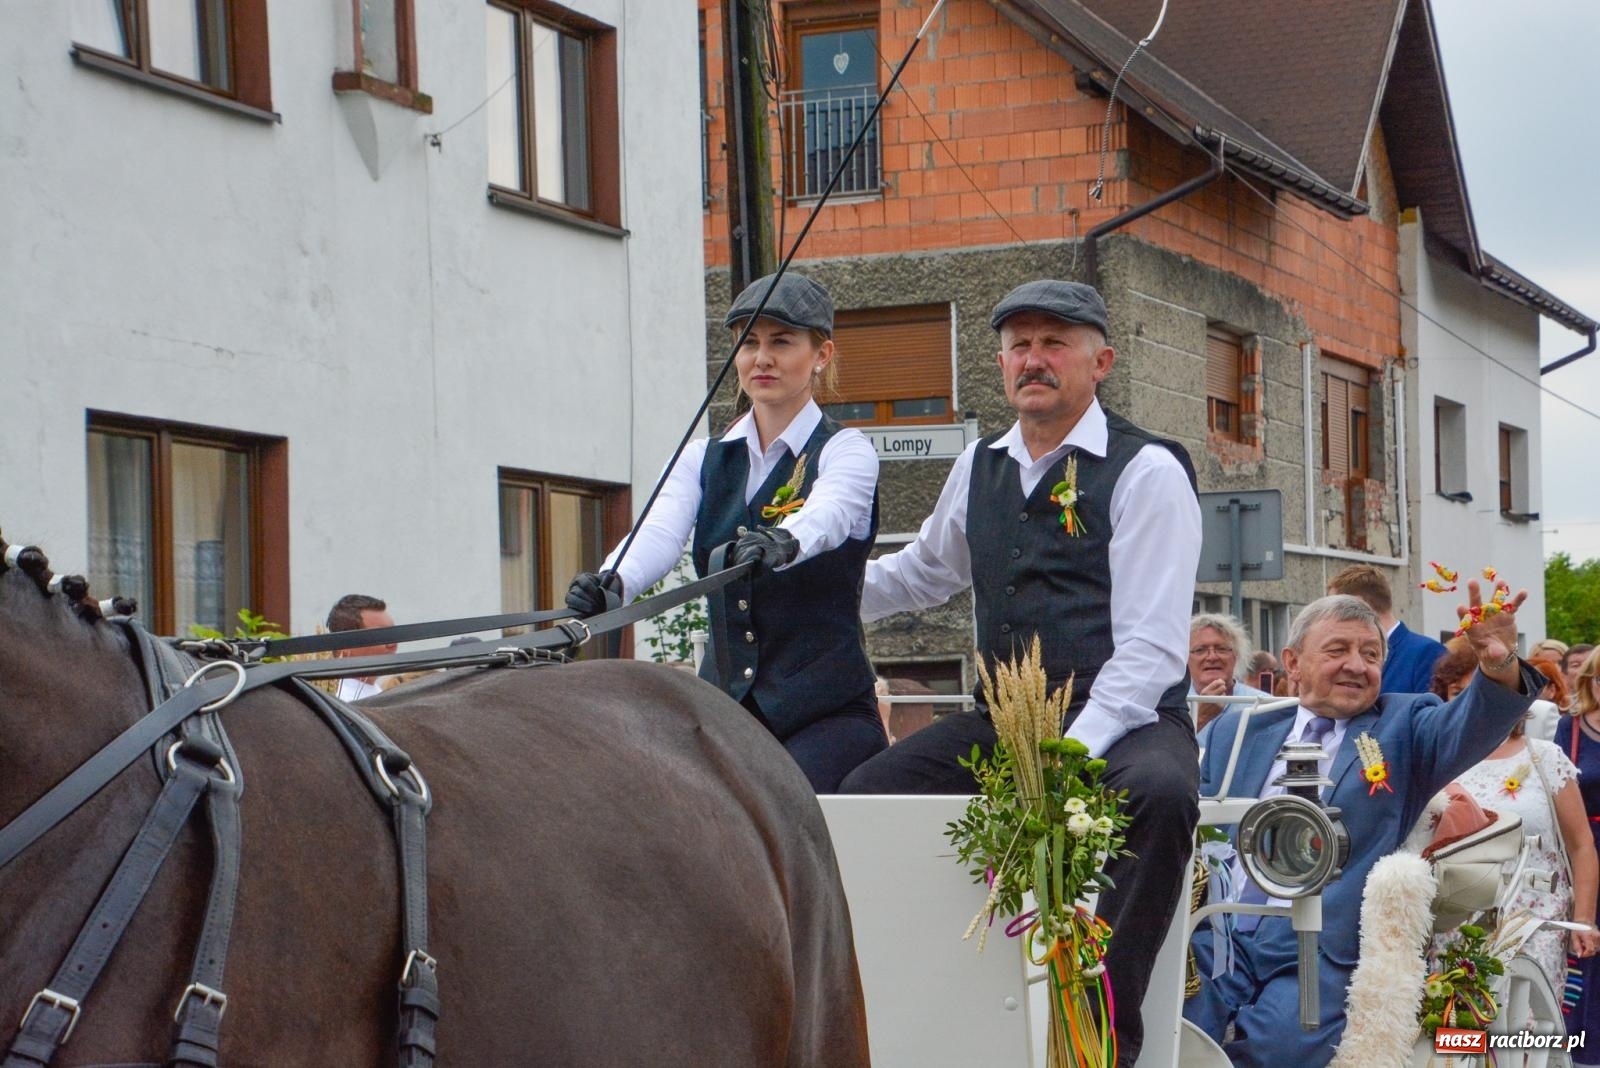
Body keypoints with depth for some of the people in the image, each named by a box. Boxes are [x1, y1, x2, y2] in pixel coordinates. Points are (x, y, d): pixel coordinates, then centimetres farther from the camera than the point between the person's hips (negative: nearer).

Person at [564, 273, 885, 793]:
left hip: (826, 711, -4)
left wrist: (782, 545, -47)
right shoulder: (704, 459, 12)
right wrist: (612, 584, -31)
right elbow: (660, 532, -8)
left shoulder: (845, 450, 0)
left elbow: (828, 515, -23)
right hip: (724, 707, 4)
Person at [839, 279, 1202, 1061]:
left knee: (1159, 791, -38)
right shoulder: (978, 470, 14)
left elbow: (1149, 647, -15)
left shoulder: (1146, 470, -6)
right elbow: (922, 572, 36)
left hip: (1123, 721, -6)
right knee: (865, 792, -7)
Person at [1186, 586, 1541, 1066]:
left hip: (1321, 957, -2)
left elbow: (1468, 728, -9)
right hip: (1219, 943, 2)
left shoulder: (1403, 726, 12)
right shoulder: (1237, 730, 18)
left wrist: (1499, 666, -30)